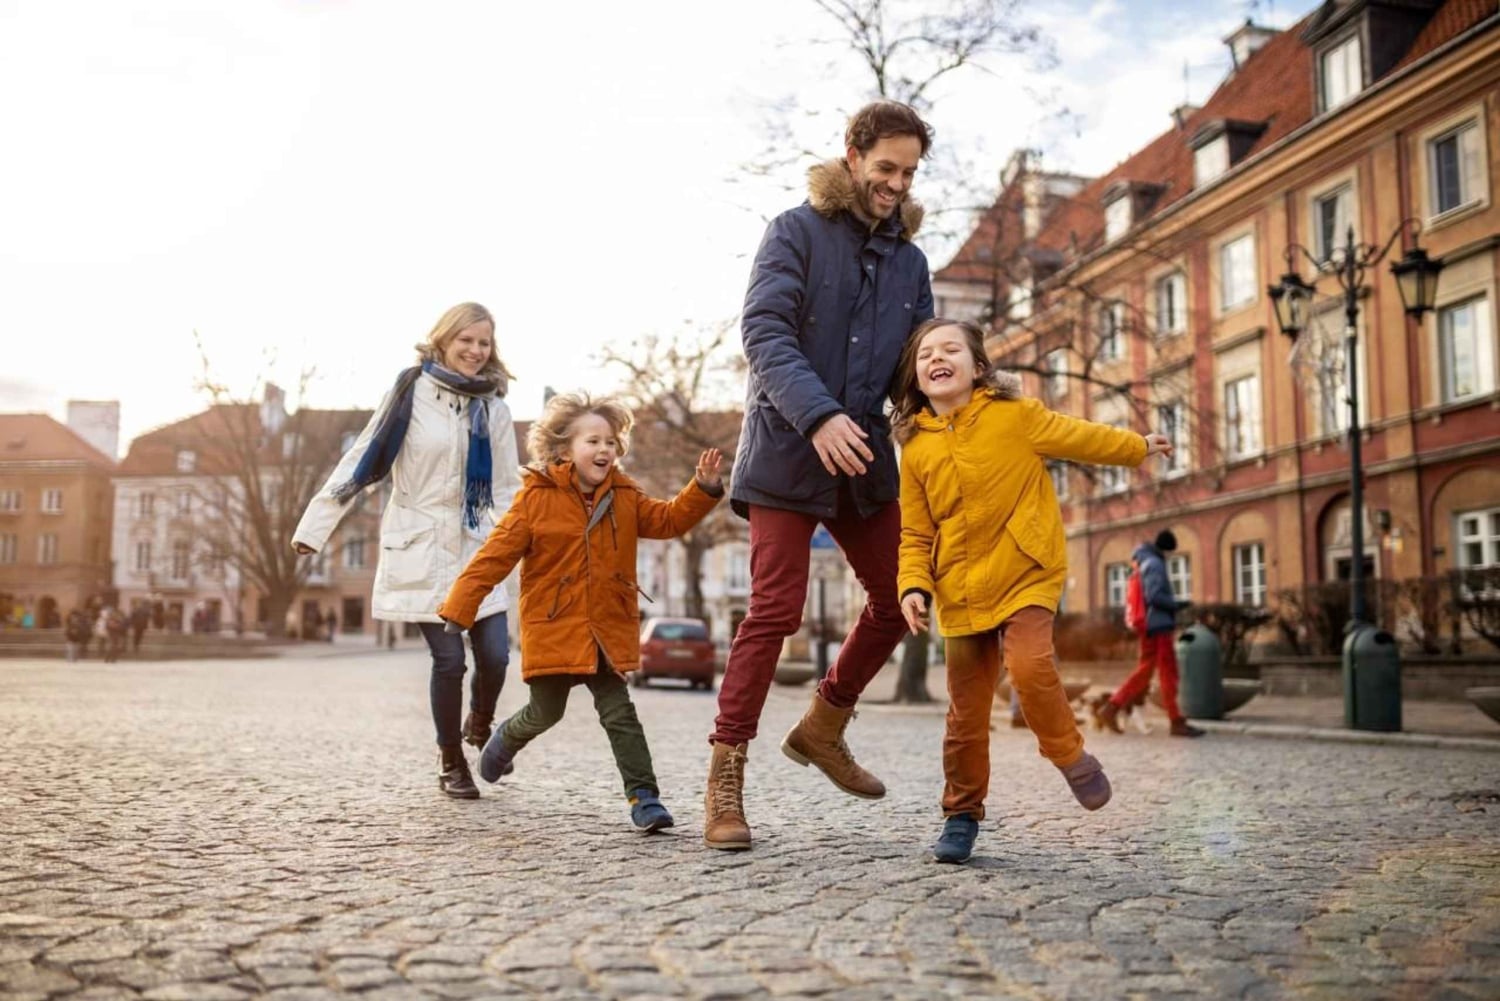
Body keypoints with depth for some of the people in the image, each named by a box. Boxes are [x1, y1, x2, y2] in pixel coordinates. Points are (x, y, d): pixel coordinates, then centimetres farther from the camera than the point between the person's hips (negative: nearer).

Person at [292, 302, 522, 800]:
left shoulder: (493, 408, 6)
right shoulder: (412, 391, -5)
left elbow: (507, 488, 9)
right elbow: (362, 459, -3)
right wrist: (316, 525, -5)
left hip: (476, 549, 3)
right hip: (421, 549, -3)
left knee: (495, 654, -5)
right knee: (449, 659, -6)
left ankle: (480, 725, 29)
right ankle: (451, 763, 16)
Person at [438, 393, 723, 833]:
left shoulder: (624, 496, 5)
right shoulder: (536, 498, -8)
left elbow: (668, 520, 5)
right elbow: (496, 555, -9)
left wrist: (704, 488, -11)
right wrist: (459, 608, -13)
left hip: (607, 629, 3)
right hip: (553, 628, -2)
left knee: (619, 713, -1)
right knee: (546, 713, 10)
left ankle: (643, 796, 2)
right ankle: (506, 741, 44)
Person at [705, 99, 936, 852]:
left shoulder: (909, 260, 14)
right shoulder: (797, 231, -3)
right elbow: (763, 331, -16)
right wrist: (819, 415, -30)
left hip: (863, 455, 6)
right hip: (788, 447, -6)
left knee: (897, 602, 6)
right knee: (776, 610, -8)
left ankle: (823, 726, 27)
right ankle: (725, 775, 2)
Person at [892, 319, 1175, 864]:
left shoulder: (1015, 415, -4)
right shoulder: (914, 448, 2)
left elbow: (1079, 437, 11)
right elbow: (915, 533, 6)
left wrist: (1138, 447, 23)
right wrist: (913, 585, -9)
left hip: (1026, 574, -2)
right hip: (960, 589, 3)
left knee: (1029, 665, -26)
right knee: (967, 710, 6)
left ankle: (1069, 754, 1)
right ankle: (962, 815, 21)